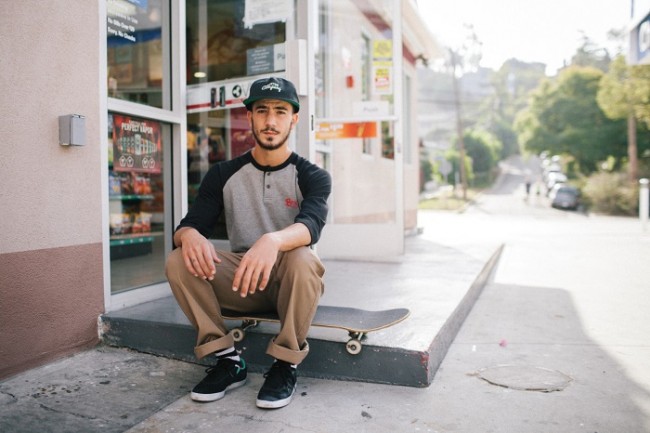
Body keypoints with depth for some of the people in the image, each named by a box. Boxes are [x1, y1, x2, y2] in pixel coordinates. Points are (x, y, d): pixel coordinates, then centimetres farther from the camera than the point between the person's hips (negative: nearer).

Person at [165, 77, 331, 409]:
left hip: (289, 282, -2)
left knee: (302, 258, -35)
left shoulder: (312, 176, -4)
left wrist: (272, 240, -49)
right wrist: (189, 235, -31)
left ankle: (285, 366, -15)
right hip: (239, 280, 3)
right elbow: (190, 224, -4)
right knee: (179, 260, -21)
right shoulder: (224, 174, 4)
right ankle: (228, 360, -10)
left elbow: (311, 225, -25)